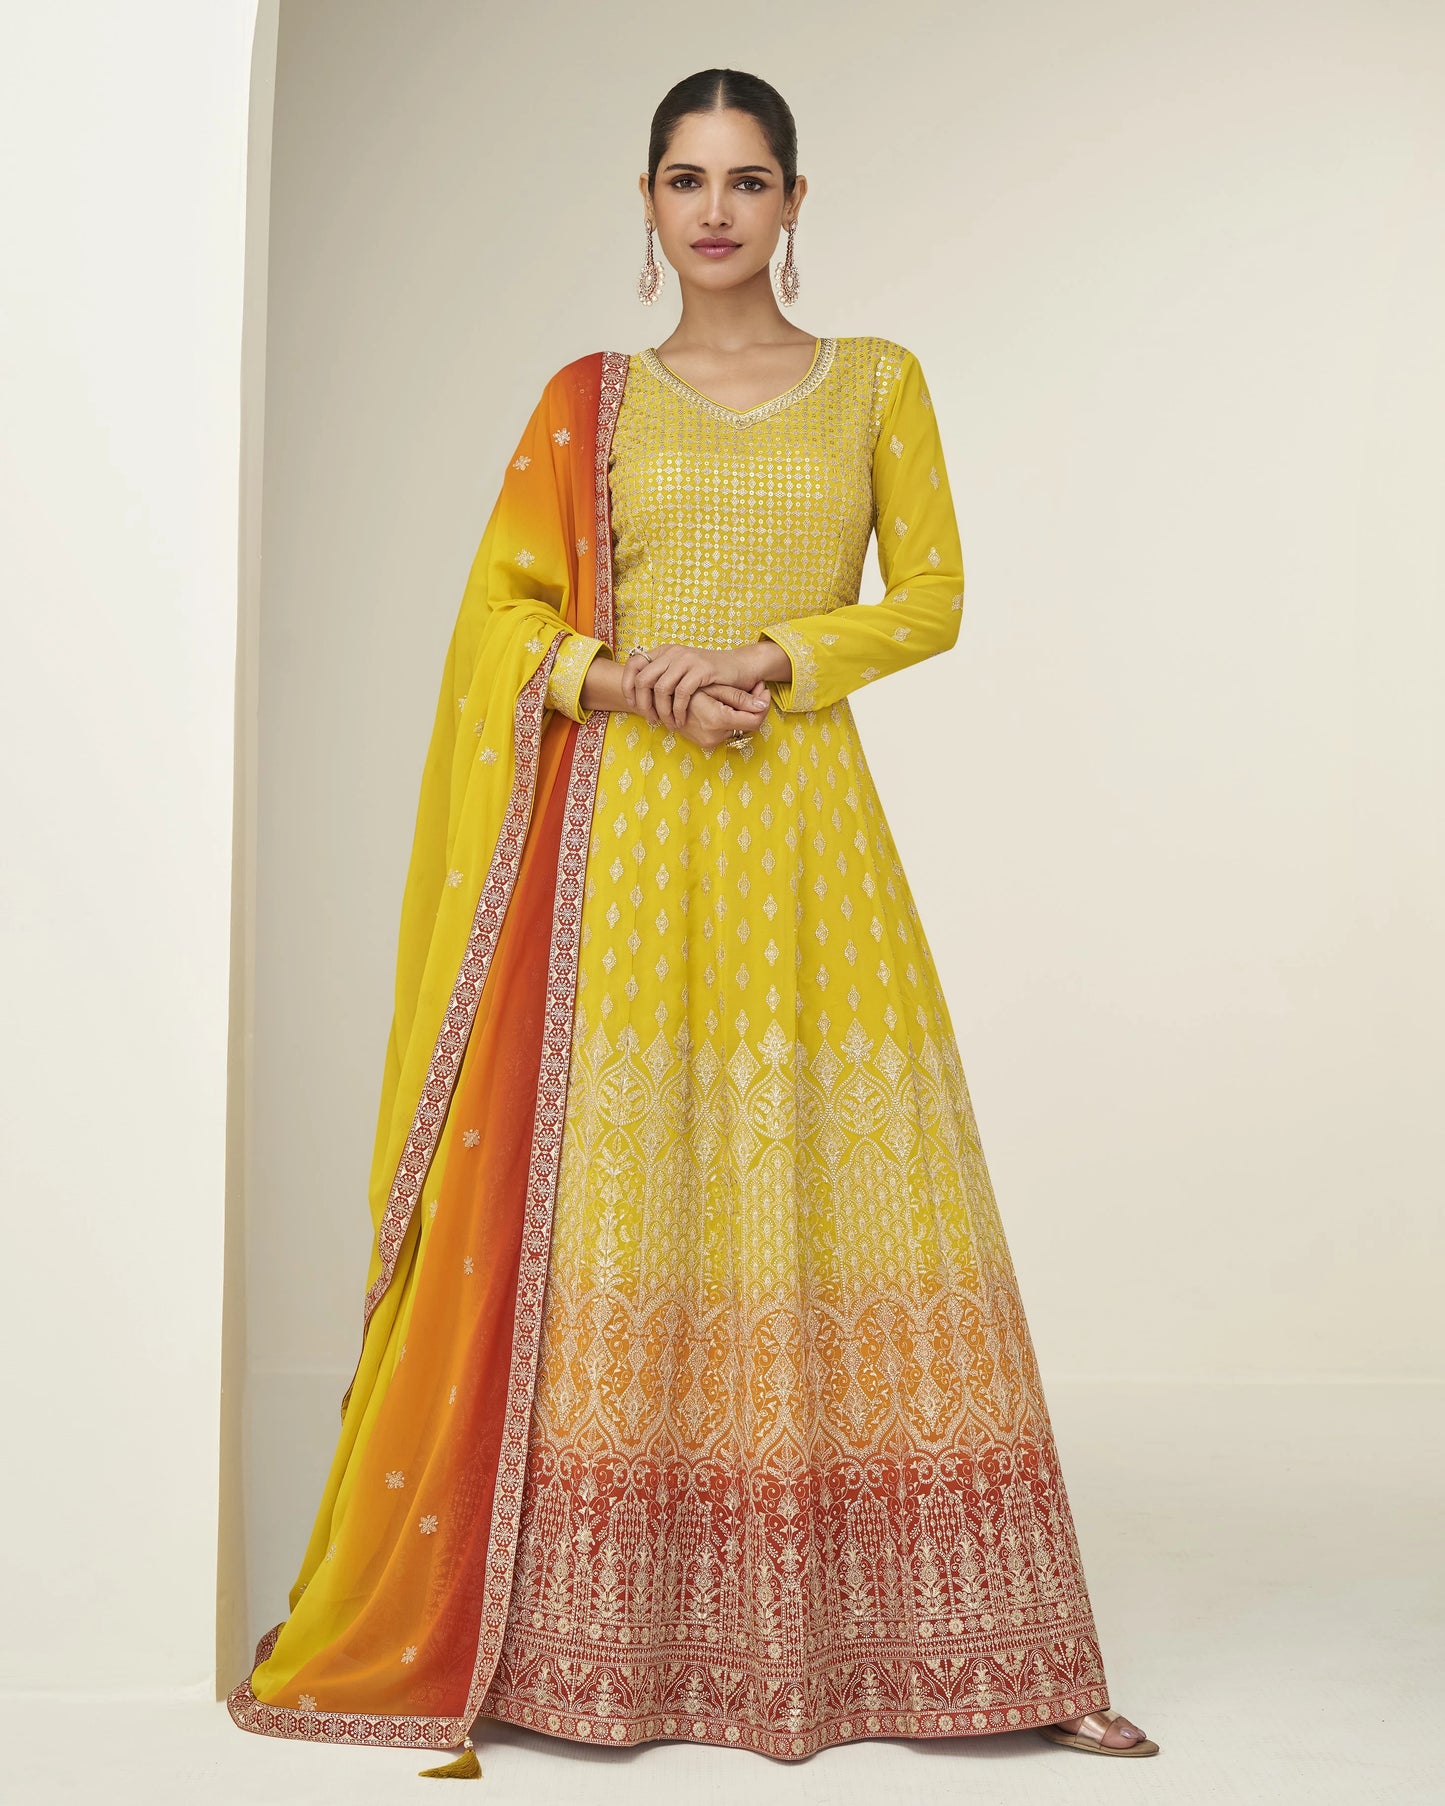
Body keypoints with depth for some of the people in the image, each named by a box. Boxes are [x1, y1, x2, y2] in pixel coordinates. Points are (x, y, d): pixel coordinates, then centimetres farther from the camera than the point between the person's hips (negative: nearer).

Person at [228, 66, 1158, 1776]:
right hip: (624, 826, 0)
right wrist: (630, 679, -10)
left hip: (801, 822, 0)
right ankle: (601, 1621, 7)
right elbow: (503, 610, 7)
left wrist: (772, 657, -10)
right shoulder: (590, 400, 12)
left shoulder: (877, 383, 12)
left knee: (829, 1177, -3)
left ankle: (860, 1612, 8)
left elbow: (933, 593, 5)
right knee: (604, 1186, -3)